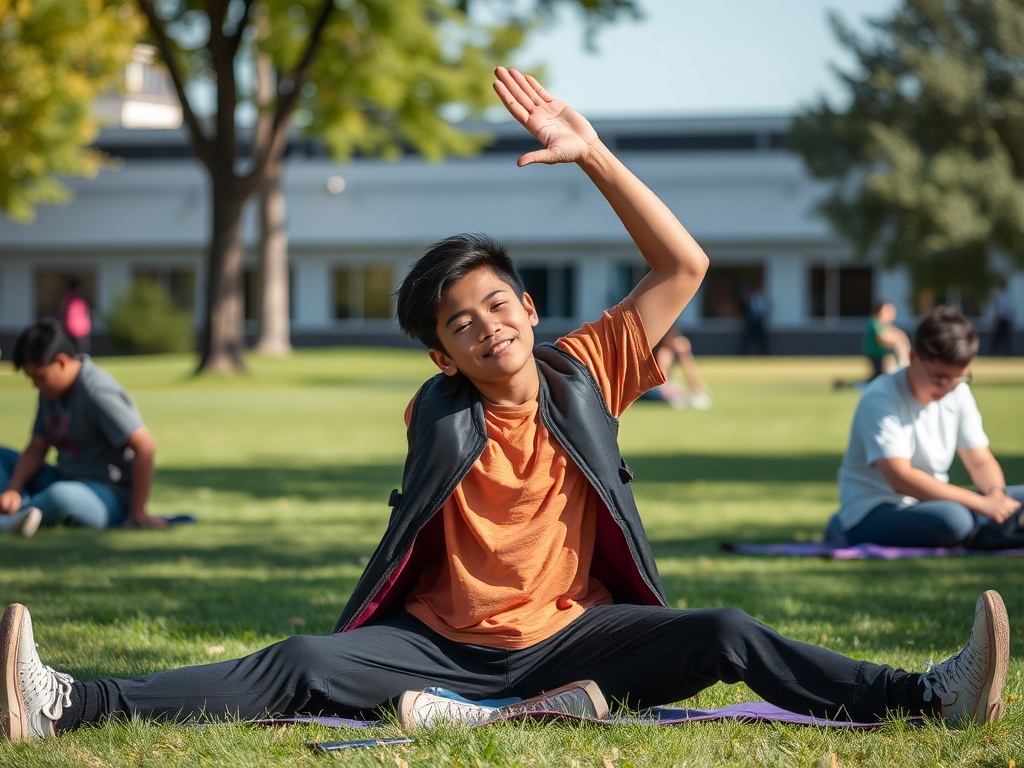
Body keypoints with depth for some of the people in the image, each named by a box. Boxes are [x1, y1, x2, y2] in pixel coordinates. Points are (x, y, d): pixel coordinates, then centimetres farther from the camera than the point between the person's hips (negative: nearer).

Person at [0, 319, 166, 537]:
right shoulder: (51, 391, 7)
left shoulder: (97, 393, -20)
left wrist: (138, 513, -21)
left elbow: (144, 446, -25)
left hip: (112, 498, -10)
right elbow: (36, 448, 8)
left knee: (61, 496, -41)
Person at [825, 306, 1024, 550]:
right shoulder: (880, 399, -17)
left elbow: (980, 462, 7)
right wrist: (980, 503, -32)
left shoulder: (959, 393, 6)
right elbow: (900, 479, -27)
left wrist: (995, 493, -19)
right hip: (873, 515, -9)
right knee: (952, 520, -40)